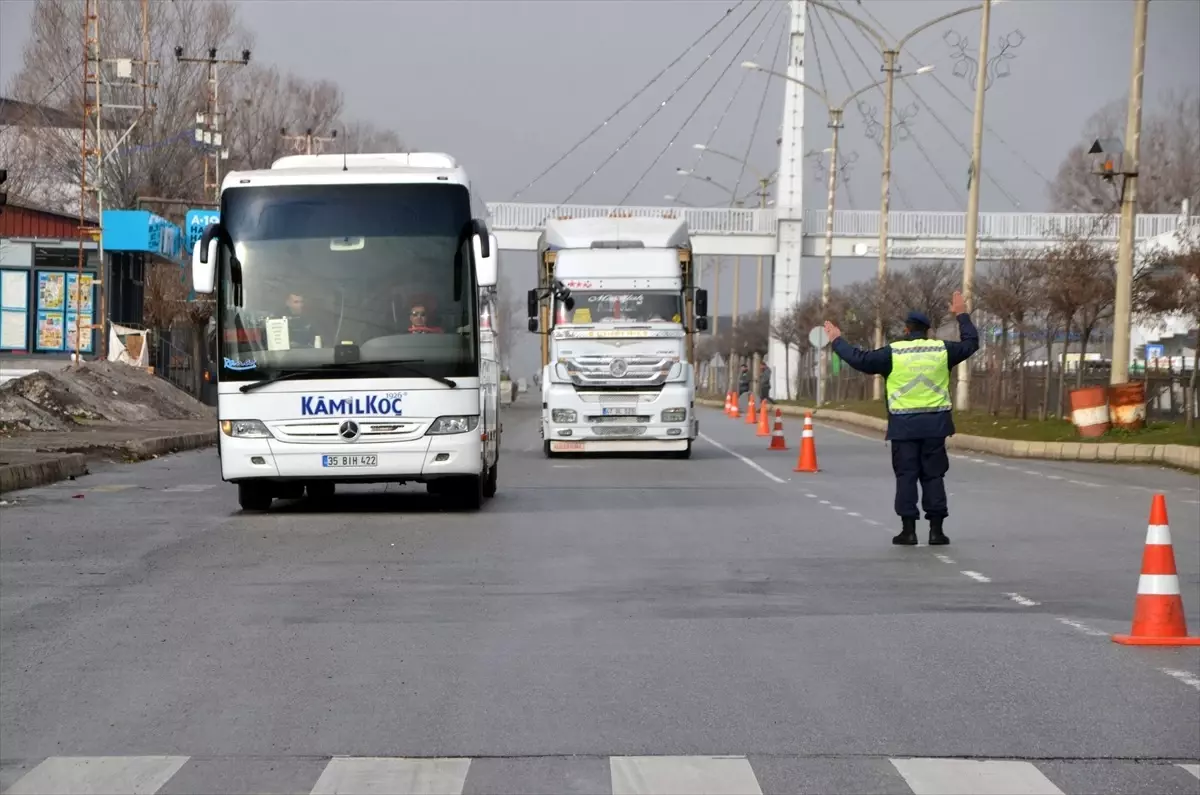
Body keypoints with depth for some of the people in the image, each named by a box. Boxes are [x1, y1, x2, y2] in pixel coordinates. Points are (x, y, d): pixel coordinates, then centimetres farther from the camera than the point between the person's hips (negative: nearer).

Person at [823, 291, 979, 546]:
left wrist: (837, 341, 10)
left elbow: (860, 359, -4)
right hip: (935, 423, 2)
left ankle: (908, 529, -1)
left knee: (906, 476, 2)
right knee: (933, 476, 6)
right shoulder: (942, 350, 3)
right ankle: (936, 529, 4)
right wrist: (962, 315, 32)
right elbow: (971, 343, 19)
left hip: (903, 425, -2)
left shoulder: (893, 352, -5)